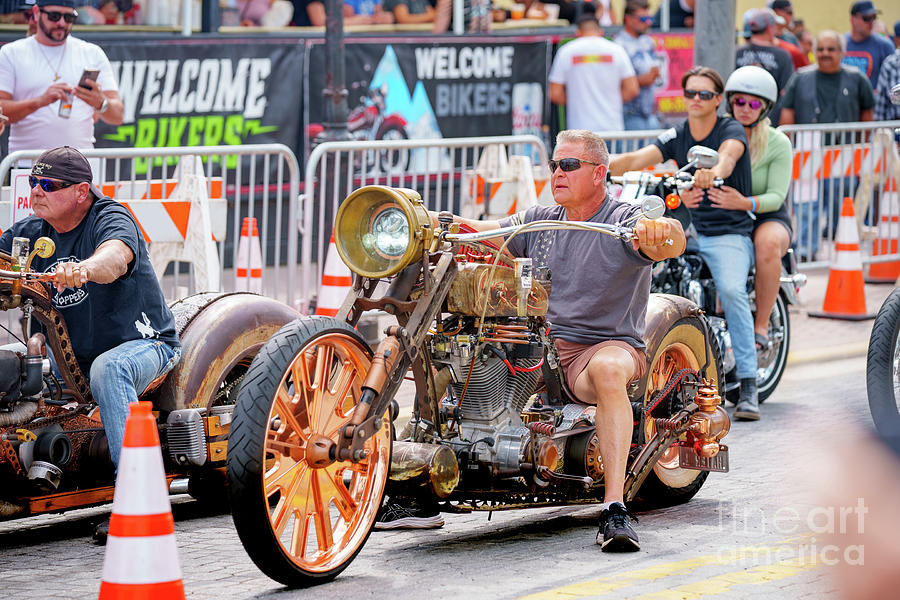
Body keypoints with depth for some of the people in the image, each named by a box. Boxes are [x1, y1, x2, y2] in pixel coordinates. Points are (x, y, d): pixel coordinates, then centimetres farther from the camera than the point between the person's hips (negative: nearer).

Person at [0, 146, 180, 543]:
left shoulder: (112, 219, -15)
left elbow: (114, 258, -37)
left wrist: (83, 270, -60)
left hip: (143, 344, -6)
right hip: (71, 355, 6)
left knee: (108, 368, -37)